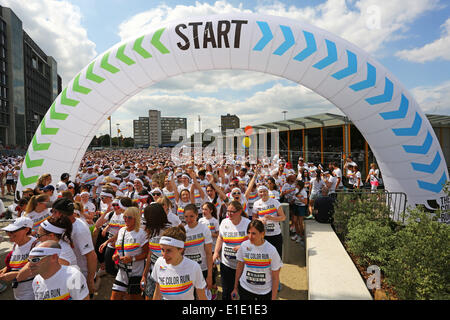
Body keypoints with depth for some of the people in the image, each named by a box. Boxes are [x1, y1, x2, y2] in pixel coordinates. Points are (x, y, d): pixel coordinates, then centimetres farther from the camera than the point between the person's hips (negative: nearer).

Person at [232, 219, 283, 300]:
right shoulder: (244, 245, -10)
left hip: (265, 291, -1)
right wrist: (235, 287, 9)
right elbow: (239, 267, 4)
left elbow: (275, 277, -8)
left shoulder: (271, 250, -17)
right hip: (245, 289, 1)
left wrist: (273, 297, -5)